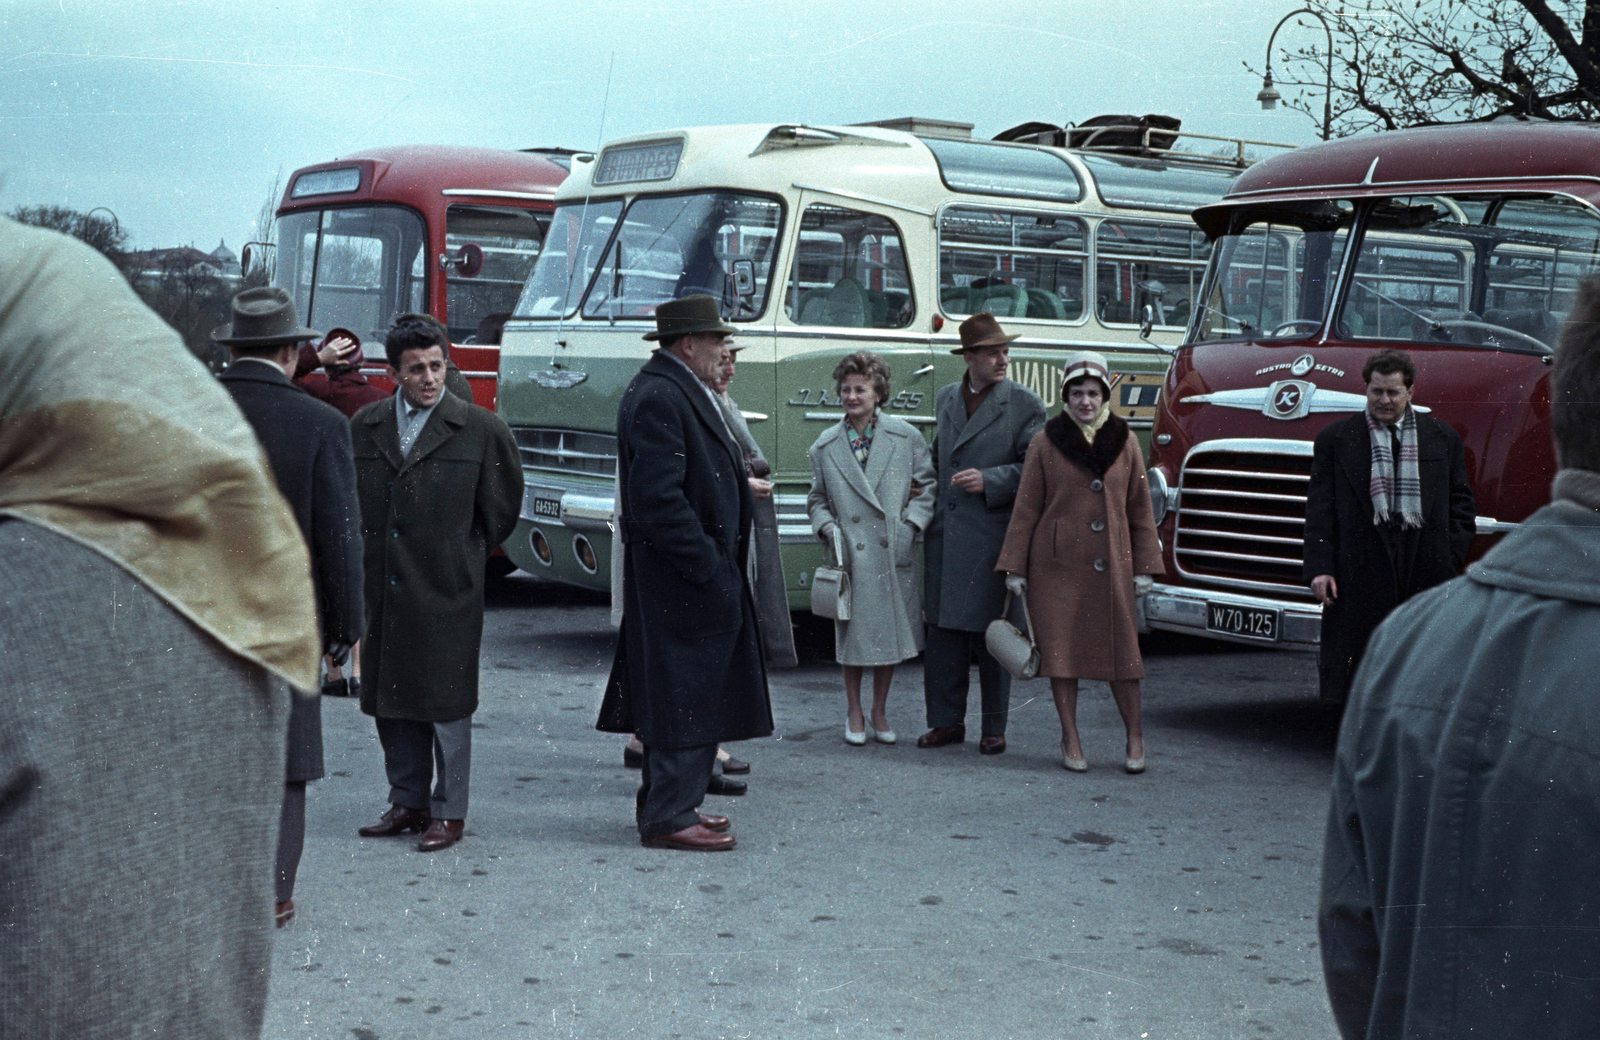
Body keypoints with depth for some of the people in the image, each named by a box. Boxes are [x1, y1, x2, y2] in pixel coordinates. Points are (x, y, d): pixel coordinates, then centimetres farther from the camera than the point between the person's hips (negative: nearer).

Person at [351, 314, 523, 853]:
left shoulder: (480, 429, -3)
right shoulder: (365, 426, 7)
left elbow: (502, 508, 6)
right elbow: (352, 502, 17)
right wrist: (367, 559, 14)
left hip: (448, 590, -4)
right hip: (383, 587, 4)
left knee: (447, 703, 0)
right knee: (389, 699, 11)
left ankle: (449, 812, 11)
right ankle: (408, 801, 24)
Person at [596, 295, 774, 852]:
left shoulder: (682, 392, 16)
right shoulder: (657, 398, -18)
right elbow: (659, 499, -24)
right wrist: (709, 570, -22)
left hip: (701, 572, 11)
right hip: (680, 578, -11)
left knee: (679, 695, 16)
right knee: (686, 695, -5)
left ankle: (664, 805, 24)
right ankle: (668, 816, 2)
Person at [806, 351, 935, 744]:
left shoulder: (906, 438, 2)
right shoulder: (825, 446, 5)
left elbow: (926, 486, 7)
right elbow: (817, 499, 14)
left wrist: (912, 524, -5)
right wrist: (827, 526, -4)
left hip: (894, 554, 0)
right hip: (850, 555, 0)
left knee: (890, 634, 7)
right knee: (853, 636, 4)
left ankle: (880, 712, 24)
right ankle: (854, 714, 21)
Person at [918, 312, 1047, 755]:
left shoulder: (1025, 405, -2)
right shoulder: (946, 398, 14)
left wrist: (988, 481, -15)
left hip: (993, 535, -4)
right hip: (944, 533, 5)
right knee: (943, 630, 7)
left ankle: (994, 728, 12)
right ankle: (947, 721, 17)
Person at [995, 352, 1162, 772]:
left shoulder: (1124, 441, 6)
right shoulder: (1045, 442, 1)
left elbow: (1140, 508, 10)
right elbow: (1026, 509, 3)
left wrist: (1144, 566, 6)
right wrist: (1014, 567, 0)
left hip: (1111, 563, 1)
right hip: (1057, 564, -1)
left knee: (1121, 648, 1)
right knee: (1060, 648, 2)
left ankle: (1135, 738, 17)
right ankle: (1070, 740, 14)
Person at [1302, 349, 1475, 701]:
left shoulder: (1443, 439, 12)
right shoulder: (1335, 440, 7)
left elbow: (1461, 503, 13)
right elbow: (1319, 509, 3)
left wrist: (1451, 559, 1)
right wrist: (1319, 567, -7)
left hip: (1426, 565, 2)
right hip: (1362, 566, -1)